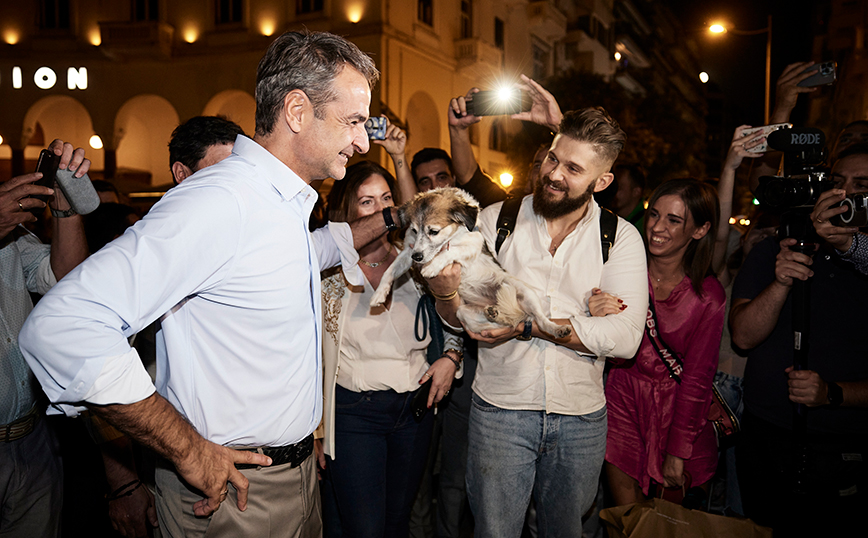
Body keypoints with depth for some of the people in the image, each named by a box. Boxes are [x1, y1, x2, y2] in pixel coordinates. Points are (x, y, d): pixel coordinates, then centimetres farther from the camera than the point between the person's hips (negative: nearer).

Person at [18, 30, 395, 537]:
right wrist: (189, 451, -25)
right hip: (231, 487, -9)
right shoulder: (219, 201, -26)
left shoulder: (284, 201, 6)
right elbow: (62, 326, -33)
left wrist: (389, 219, 21)